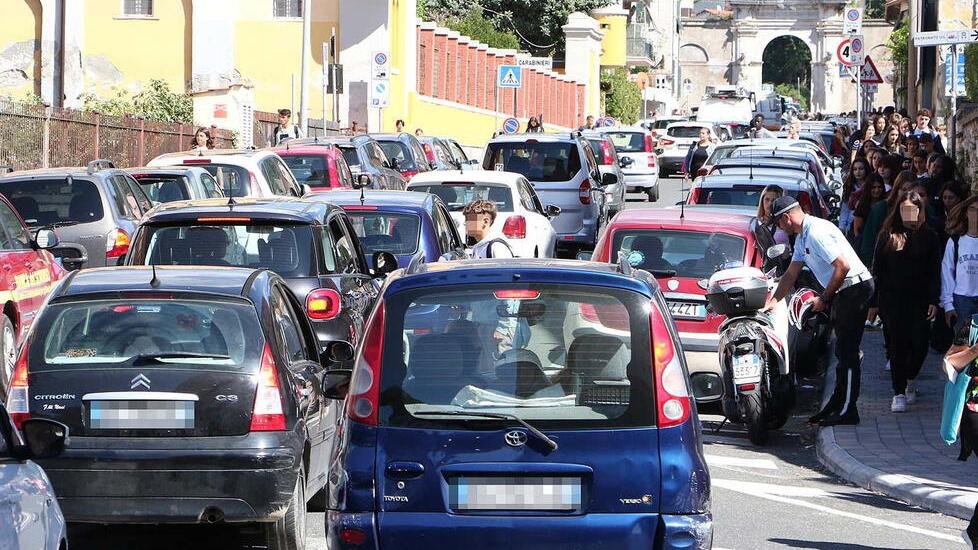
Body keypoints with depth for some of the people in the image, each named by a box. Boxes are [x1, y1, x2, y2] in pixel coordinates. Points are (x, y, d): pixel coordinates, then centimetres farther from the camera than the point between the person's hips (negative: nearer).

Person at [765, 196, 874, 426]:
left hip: (854, 288, -10)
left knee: (847, 352, -9)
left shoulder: (817, 232, -19)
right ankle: (837, 404, 22)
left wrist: (824, 299, -14)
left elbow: (843, 266, -23)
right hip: (841, 293, 10)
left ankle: (847, 412, -7)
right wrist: (773, 301, 20)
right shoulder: (802, 237, 14)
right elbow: (791, 274, 24)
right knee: (842, 352, 15)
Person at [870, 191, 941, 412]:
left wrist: (933, 301, -7)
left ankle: (910, 380, 27)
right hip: (892, 299, 0)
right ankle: (899, 393, 3)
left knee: (919, 344, -2)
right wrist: (873, 302, 2)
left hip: (919, 300, 0)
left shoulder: (929, 237, 2)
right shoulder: (888, 236, 5)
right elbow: (877, 270, 6)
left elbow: (934, 272, 1)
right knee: (896, 345, -2)